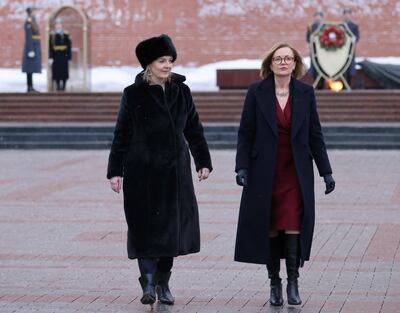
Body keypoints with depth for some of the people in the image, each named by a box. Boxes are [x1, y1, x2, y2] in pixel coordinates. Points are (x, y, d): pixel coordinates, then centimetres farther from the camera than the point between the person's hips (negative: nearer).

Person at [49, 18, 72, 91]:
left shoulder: (66, 35, 1)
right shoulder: (52, 35, 4)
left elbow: (69, 47, 1)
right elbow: (50, 47, 2)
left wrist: (69, 57, -4)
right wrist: (50, 57, -5)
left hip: (63, 57, -1)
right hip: (56, 57, 1)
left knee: (64, 73, -1)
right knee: (56, 72, 1)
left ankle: (63, 86, 5)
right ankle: (58, 87, 9)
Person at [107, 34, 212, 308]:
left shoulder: (181, 92, 8)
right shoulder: (134, 94, -2)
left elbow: (194, 129, 13)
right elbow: (122, 135, 0)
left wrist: (203, 161, 10)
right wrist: (115, 171, -3)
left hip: (175, 170, 3)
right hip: (143, 171, -3)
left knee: (172, 226, 4)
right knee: (146, 226, -4)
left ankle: (163, 283, 14)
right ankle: (148, 283, -2)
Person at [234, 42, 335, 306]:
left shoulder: (305, 93, 4)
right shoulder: (257, 92, 0)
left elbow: (315, 135, 6)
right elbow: (245, 133, 1)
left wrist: (326, 172, 4)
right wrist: (242, 167, -9)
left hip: (296, 172, 0)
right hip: (265, 173, 0)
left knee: (293, 225, -10)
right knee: (270, 228, 3)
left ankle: (293, 282, -2)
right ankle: (275, 284, 13)